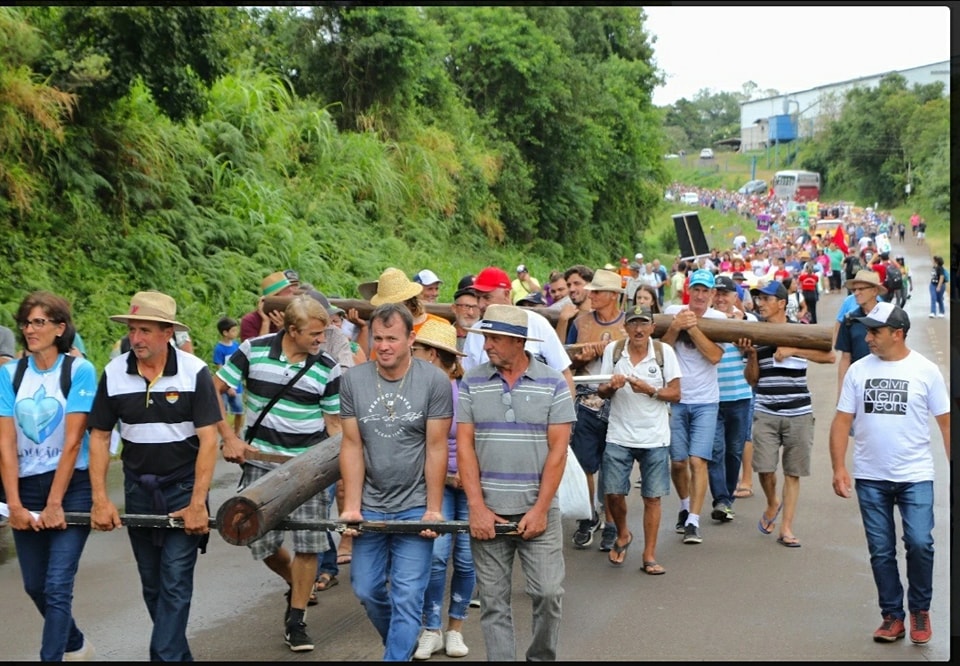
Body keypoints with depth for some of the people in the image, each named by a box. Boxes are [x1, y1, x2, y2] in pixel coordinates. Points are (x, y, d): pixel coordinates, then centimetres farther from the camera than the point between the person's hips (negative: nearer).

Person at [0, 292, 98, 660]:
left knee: (57, 586, -10)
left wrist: (54, 504, -15)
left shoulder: (79, 370, -10)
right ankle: (75, 644, 39)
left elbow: (73, 441, -13)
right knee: (34, 585, 15)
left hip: (72, 487, -4)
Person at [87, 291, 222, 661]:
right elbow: (99, 437, 2)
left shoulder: (194, 372, -13)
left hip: (183, 487, -4)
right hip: (138, 489, 4)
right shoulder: (113, 374, -4)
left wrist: (197, 503, -17)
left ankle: (165, 656, -3)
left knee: (175, 583, -8)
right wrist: (100, 500, -5)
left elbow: (208, 440, -14)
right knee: (152, 584, 13)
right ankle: (178, 654, 29)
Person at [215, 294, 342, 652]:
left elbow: (333, 423, 2)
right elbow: (213, 391, 0)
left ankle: (296, 620, 12)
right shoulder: (253, 351, -7)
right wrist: (229, 438, -6)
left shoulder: (328, 368, -5)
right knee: (261, 543, 4)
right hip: (260, 461, 0)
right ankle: (297, 585, 35)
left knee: (308, 543, -4)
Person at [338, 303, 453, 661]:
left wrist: (433, 509, -7)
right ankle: (401, 642, 37)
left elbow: (436, 449, -7)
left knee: (407, 597, -5)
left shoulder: (435, 381, -9)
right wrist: (351, 506, -4)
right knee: (366, 589, 11)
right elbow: (352, 445, -1)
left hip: (415, 506, -3)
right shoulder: (353, 380, -2)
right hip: (370, 505, 3)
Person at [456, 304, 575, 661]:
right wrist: (477, 507, -8)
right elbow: (464, 445, -1)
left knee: (548, 593, -3)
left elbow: (558, 449, -5)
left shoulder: (553, 384, -2)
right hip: (487, 512, 1)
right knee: (494, 602, 5)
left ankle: (542, 657, 18)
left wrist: (540, 509, -10)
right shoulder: (472, 383, 2)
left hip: (538, 511, -1)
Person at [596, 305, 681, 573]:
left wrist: (650, 390, -18)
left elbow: (675, 394, -2)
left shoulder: (665, 352, -3)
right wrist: (611, 387, -17)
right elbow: (602, 391, 6)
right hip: (619, 436, 1)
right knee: (612, 492, -3)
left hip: (655, 438, -1)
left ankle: (649, 555, 13)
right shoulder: (613, 351, 1)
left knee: (652, 497, 3)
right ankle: (623, 535, 27)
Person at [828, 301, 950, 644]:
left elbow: (946, 422, 0)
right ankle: (892, 616, 21)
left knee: (919, 543, -12)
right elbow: (842, 421, 3)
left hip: (915, 476, -2)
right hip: (870, 478, 2)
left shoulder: (926, 370, -2)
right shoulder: (858, 370, 2)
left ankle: (920, 609, 12)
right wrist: (839, 467, -7)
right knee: (881, 551, 7)